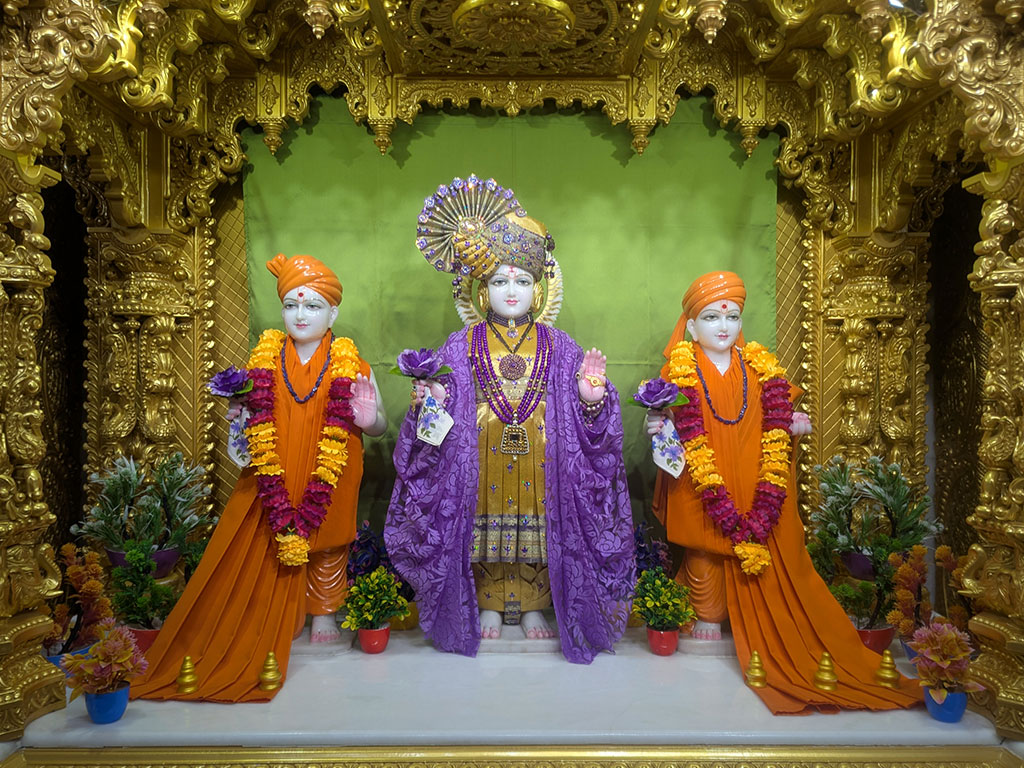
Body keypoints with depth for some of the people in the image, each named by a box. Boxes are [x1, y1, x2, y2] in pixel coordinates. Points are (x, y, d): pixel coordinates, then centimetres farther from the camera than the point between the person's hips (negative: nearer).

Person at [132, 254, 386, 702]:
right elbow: (256, 415, 13)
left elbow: (379, 426, -3)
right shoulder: (266, 358, 2)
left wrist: (369, 419, -23)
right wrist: (237, 410, -7)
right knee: (274, 544, 8)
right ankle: (281, 619, 27)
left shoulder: (348, 365, -5)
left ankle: (324, 613, 32)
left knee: (327, 544, 11)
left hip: (329, 477, -2)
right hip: (275, 476, 2)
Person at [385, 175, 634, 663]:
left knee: (537, 525, 5)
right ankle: (488, 605, 26)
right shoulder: (462, 347, 3)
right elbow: (449, 407, 1)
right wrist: (433, 401, -20)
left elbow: (578, 418, 3)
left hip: (539, 457, 0)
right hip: (483, 455, 0)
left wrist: (591, 400, -18)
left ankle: (533, 605, 25)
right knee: (486, 523, 7)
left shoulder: (557, 348, 4)